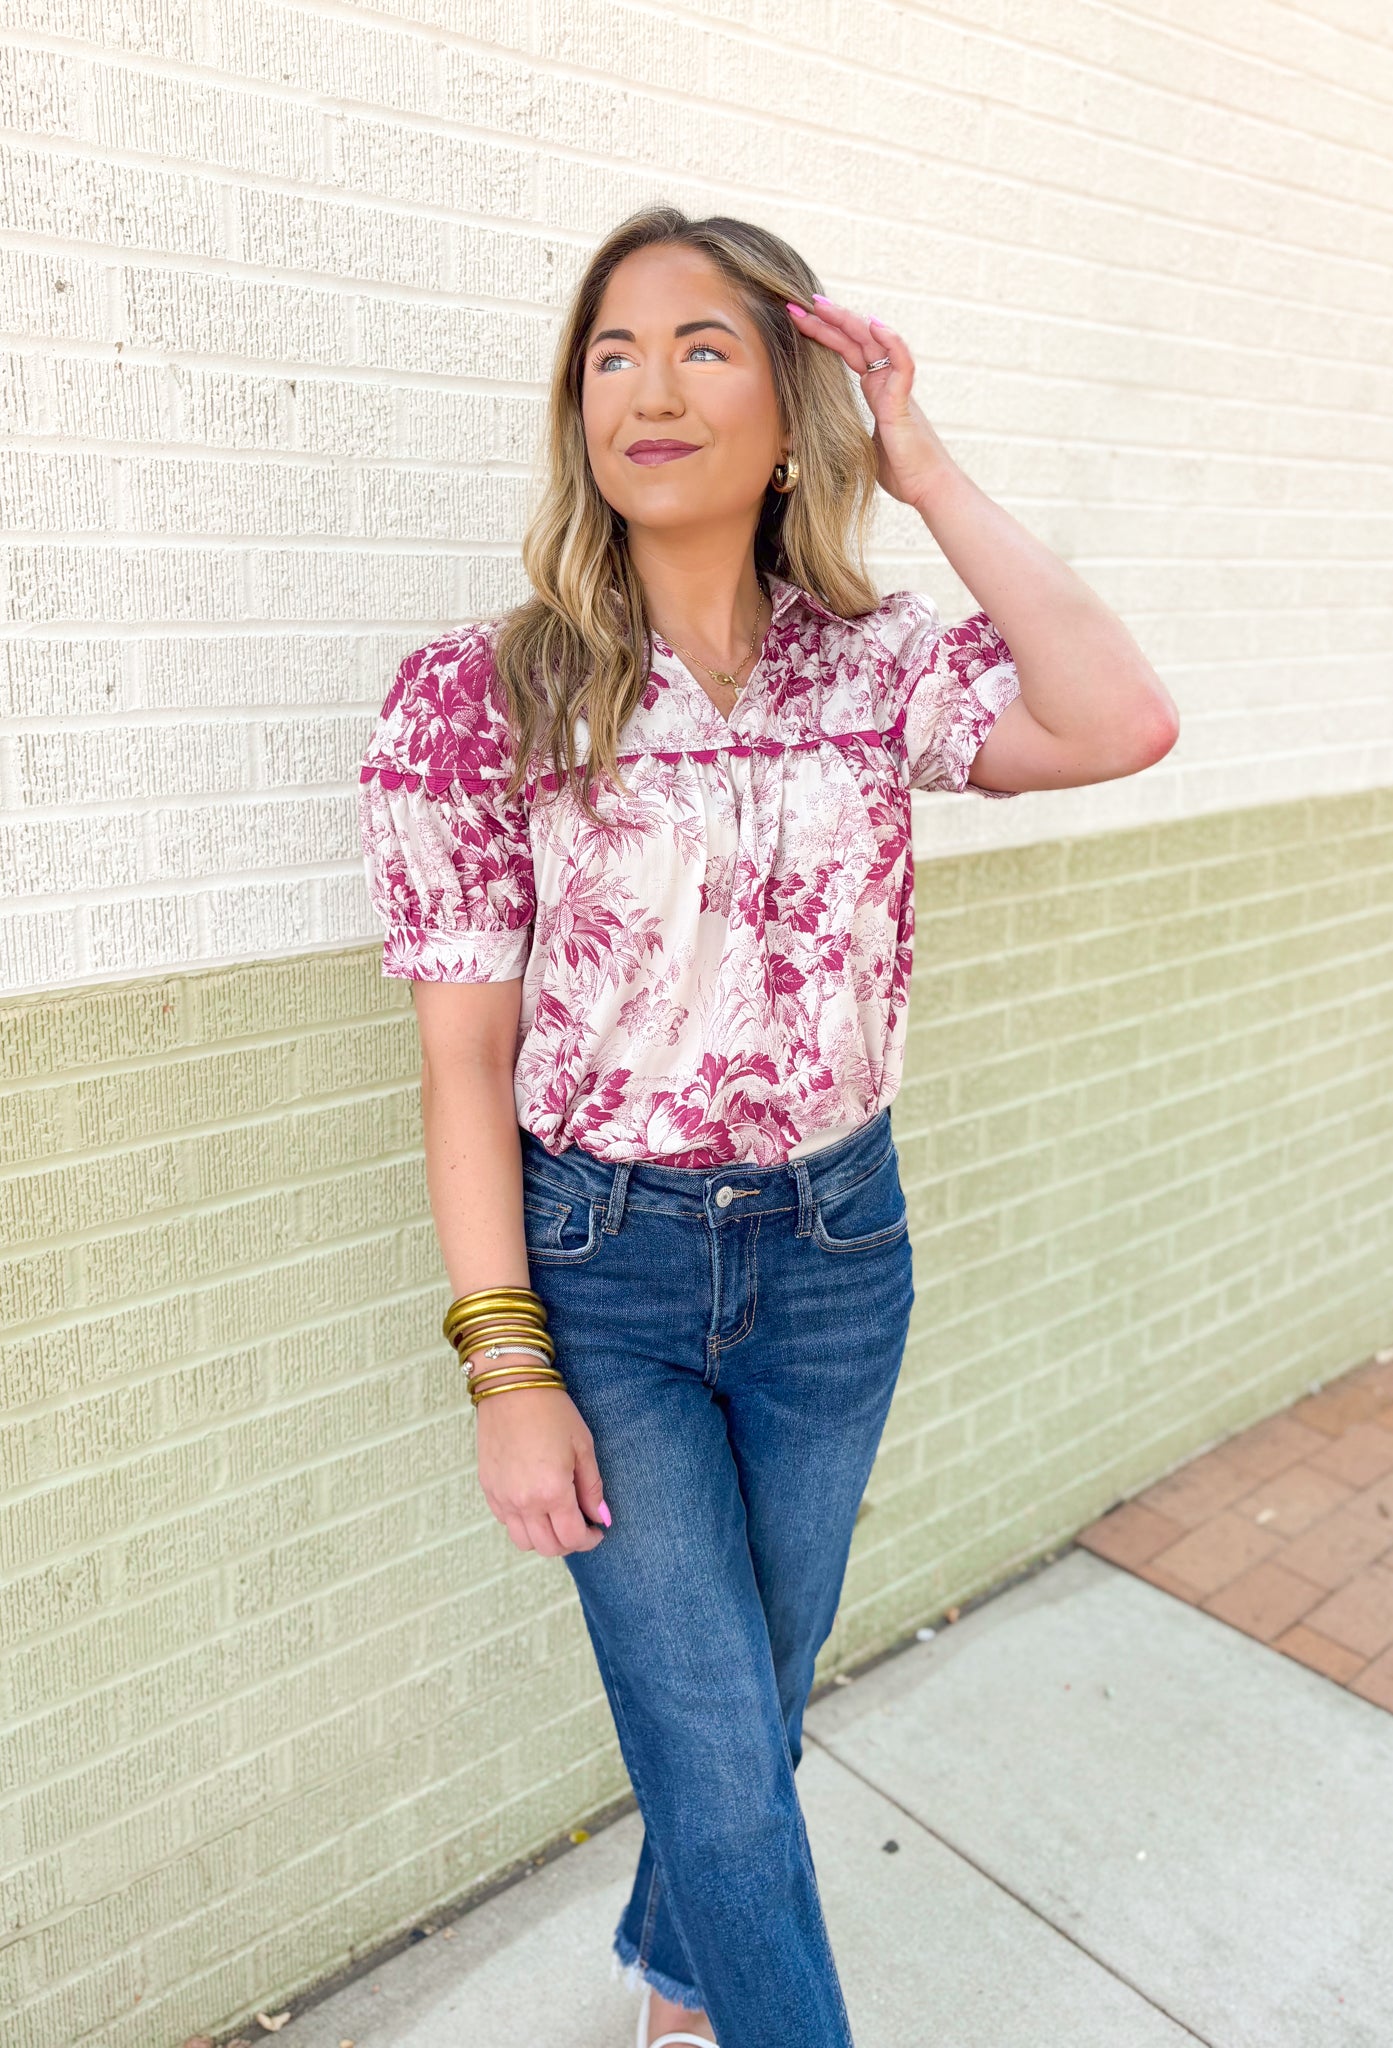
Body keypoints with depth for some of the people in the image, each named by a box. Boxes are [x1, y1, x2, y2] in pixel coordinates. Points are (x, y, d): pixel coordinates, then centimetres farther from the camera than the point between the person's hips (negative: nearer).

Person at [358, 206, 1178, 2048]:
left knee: (752, 1692, 23)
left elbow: (1121, 725, -20)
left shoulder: (877, 668, -2)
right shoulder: (481, 696, -10)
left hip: (839, 1247, 4)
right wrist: (507, 1370, -11)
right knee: (726, 1756, 3)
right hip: (601, 1264, -3)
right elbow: (464, 1060, -10)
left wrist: (927, 471, -13)